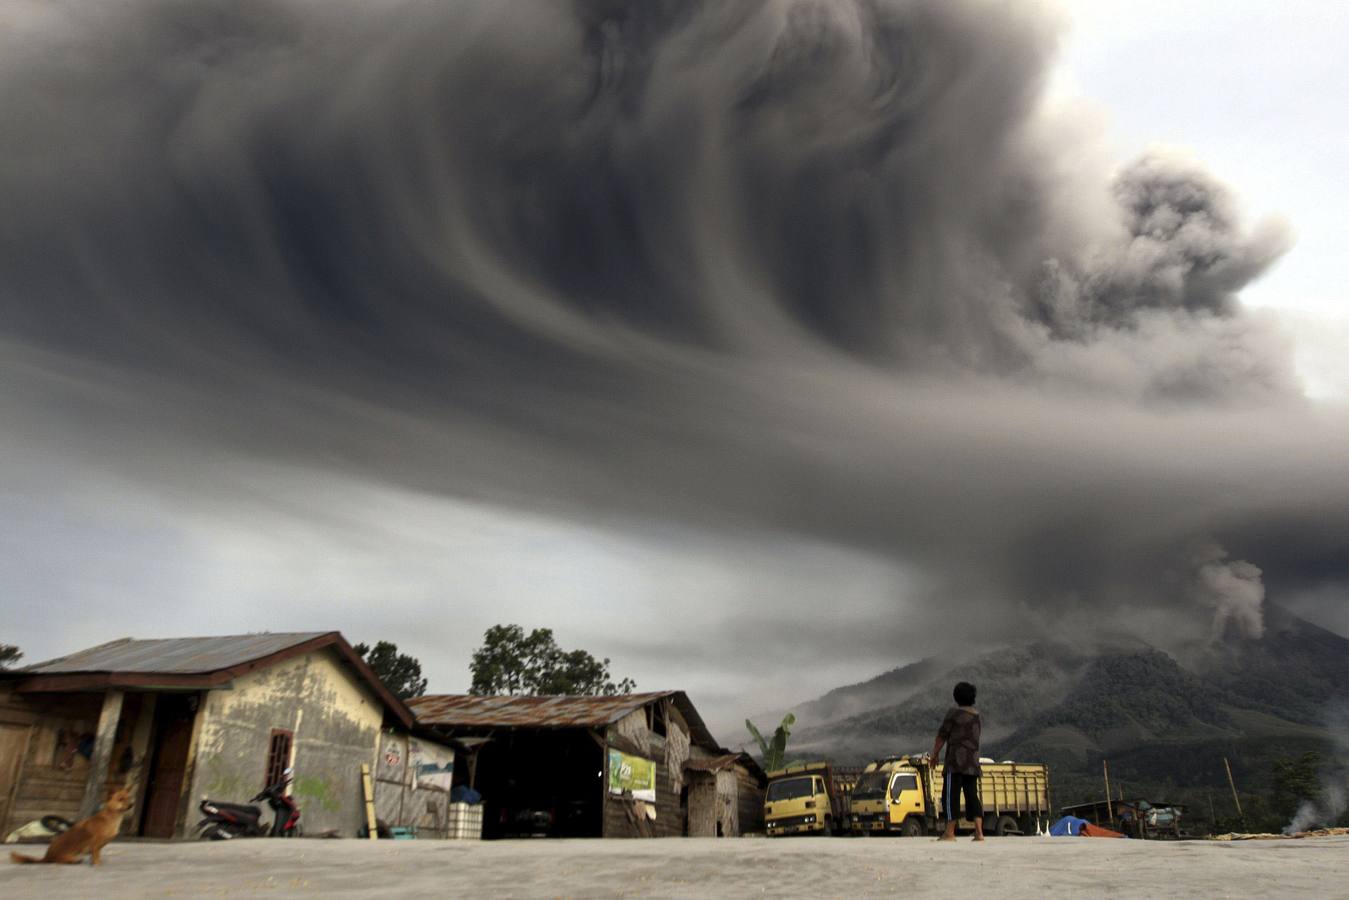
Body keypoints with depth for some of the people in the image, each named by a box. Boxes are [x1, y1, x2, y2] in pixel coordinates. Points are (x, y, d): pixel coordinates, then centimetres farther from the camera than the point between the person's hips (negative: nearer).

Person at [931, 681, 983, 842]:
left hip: (956, 760, -6)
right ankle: (979, 832, -5)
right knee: (972, 795, 6)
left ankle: (950, 833, -3)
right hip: (973, 762, 6)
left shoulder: (953, 712, -7)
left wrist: (935, 753, 4)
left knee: (951, 795, -3)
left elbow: (942, 735, -6)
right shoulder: (977, 716, 13)